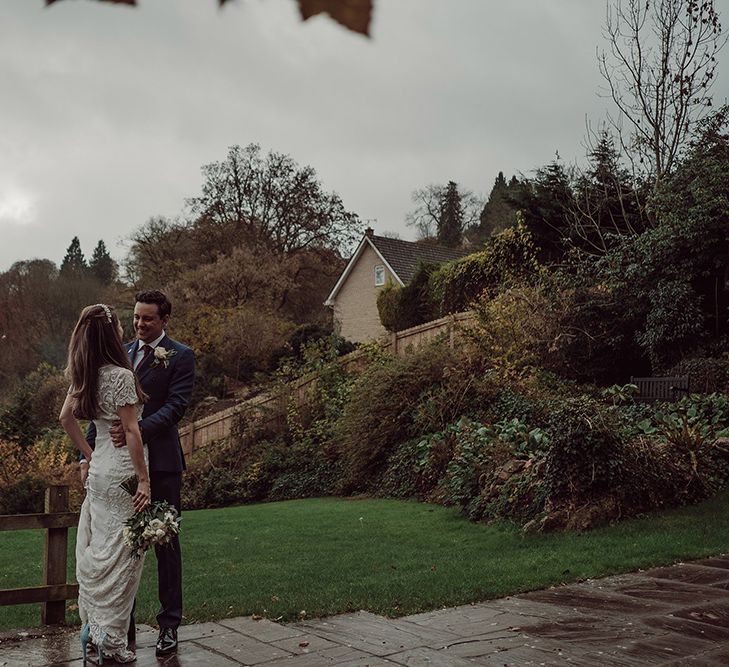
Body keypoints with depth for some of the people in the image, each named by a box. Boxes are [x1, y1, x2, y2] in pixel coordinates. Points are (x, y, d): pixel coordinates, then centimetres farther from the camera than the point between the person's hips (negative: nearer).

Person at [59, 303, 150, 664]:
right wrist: (143, 480, -15)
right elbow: (131, 430, -17)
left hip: (98, 469, 8)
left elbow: (66, 417, 17)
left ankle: (92, 624, 26)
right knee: (120, 553, 0)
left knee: (96, 549, 15)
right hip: (122, 470, -8)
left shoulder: (83, 376, 7)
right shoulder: (121, 375, -17)